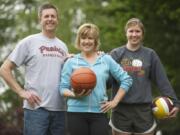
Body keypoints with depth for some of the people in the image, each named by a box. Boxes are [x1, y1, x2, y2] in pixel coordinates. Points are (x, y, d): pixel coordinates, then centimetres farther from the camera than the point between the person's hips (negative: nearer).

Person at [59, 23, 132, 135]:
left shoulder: (106, 59, 9)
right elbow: (63, 88, 4)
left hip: (99, 112, 0)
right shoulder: (71, 62, 7)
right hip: (76, 113, 0)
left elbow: (126, 80, 10)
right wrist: (75, 95, -16)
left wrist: (115, 102, 3)